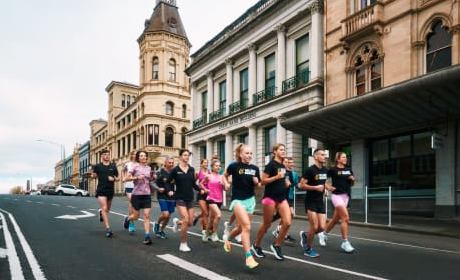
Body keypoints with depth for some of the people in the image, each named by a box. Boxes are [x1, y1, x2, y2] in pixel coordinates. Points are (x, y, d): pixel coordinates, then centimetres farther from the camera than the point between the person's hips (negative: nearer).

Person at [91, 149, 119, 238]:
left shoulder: (113, 166, 4)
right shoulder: (98, 166, 0)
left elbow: (117, 178, 10)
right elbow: (93, 175, 12)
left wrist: (113, 178, -12)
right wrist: (93, 175, -11)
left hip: (110, 190, 3)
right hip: (101, 190, -3)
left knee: (108, 209, 18)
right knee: (104, 208, -12)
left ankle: (101, 212, 54)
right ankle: (108, 229, -12)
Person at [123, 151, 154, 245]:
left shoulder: (149, 168, 9)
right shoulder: (135, 167, -3)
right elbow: (127, 178, -7)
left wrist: (153, 177, 3)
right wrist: (137, 177, -20)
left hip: (147, 195, 3)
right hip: (136, 194, -3)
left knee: (147, 215, -7)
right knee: (136, 216, 7)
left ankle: (147, 236, -5)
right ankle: (127, 219, 42)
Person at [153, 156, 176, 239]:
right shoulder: (160, 172, -7)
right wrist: (158, 188, -20)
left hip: (171, 197, 5)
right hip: (162, 196, -4)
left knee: (168, 216, 8)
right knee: (165, 215, -14)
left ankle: (161, 231, 30)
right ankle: (157, 224, 17)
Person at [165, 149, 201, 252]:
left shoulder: (191, 169, 7)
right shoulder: (175, 170, -4)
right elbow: (167, 182, 4)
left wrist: (200, 189, 1)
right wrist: (169, 191, -13)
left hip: (190, 199, 5)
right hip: (180, 199, -4)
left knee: (190, 223, 4)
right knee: (186, 221, -15)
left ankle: (177, 222, 37)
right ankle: (183, 244, 3)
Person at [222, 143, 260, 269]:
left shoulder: (255, 168, 3)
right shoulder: (234, 166, -7)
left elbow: (258, 185, 13)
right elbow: (225, 175, 11)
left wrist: (256, 182, -8)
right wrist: (226, 184, -6)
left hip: (250, 200, 5)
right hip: (237, 199, -5)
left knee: (241, 227, 16)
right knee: (247, 226, -19)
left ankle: (227, 238, 46)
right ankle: (249, 257, -13)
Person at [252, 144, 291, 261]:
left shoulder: (283, 166, 12)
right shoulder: (271, 164, -11)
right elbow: (263, 181, -14)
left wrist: (286, 183, 7)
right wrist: (276, 177, -23)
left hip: (281, 198, 7)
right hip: (270, 197, -7)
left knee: (287, 222, -7)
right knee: (267, 224, 4)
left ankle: (276, 245, 11)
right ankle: (256, 245, 25)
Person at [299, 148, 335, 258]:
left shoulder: (325, 170, 9)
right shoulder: (310, 170, -14)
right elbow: (302, 185, -15)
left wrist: (327, 188, 5)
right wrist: (316, 187, -22)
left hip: (320, 202, 7)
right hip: (311, 202, -7)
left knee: (322, 227, 0)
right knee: (314, 227, -8)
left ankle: (305, 235, 28)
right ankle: (308, 249, 13)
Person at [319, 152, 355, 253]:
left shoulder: (348, 170, 12)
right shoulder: (333, 170, -6)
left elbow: (351, 184, 19)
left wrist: (352, 179, 0)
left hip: (346, 196, 6)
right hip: (337, 195, -6)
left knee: (335, 219, 12)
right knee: (346, 217, -16)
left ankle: (323, 234, 32)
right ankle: (345, 242, -7)